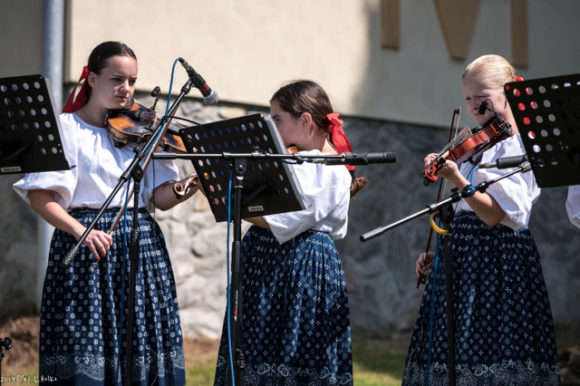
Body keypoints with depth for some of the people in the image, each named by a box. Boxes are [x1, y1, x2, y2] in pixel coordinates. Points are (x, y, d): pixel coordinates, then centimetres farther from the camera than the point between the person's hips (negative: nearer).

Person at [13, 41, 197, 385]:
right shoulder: (66, 128, 1)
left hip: (142, 246, 4)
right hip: (88, 252, -4)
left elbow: (162, 197, 6)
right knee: (85, 345, -7)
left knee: (143, 350, 0)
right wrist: (79, 230, -21)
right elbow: (40, 196, -7)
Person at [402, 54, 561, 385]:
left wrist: (455, 178, -30)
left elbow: (495, 215, -21)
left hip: (496, 257, -9)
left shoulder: (515, 146, -11)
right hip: (463, 255, 9)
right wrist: (437, 253, 12)